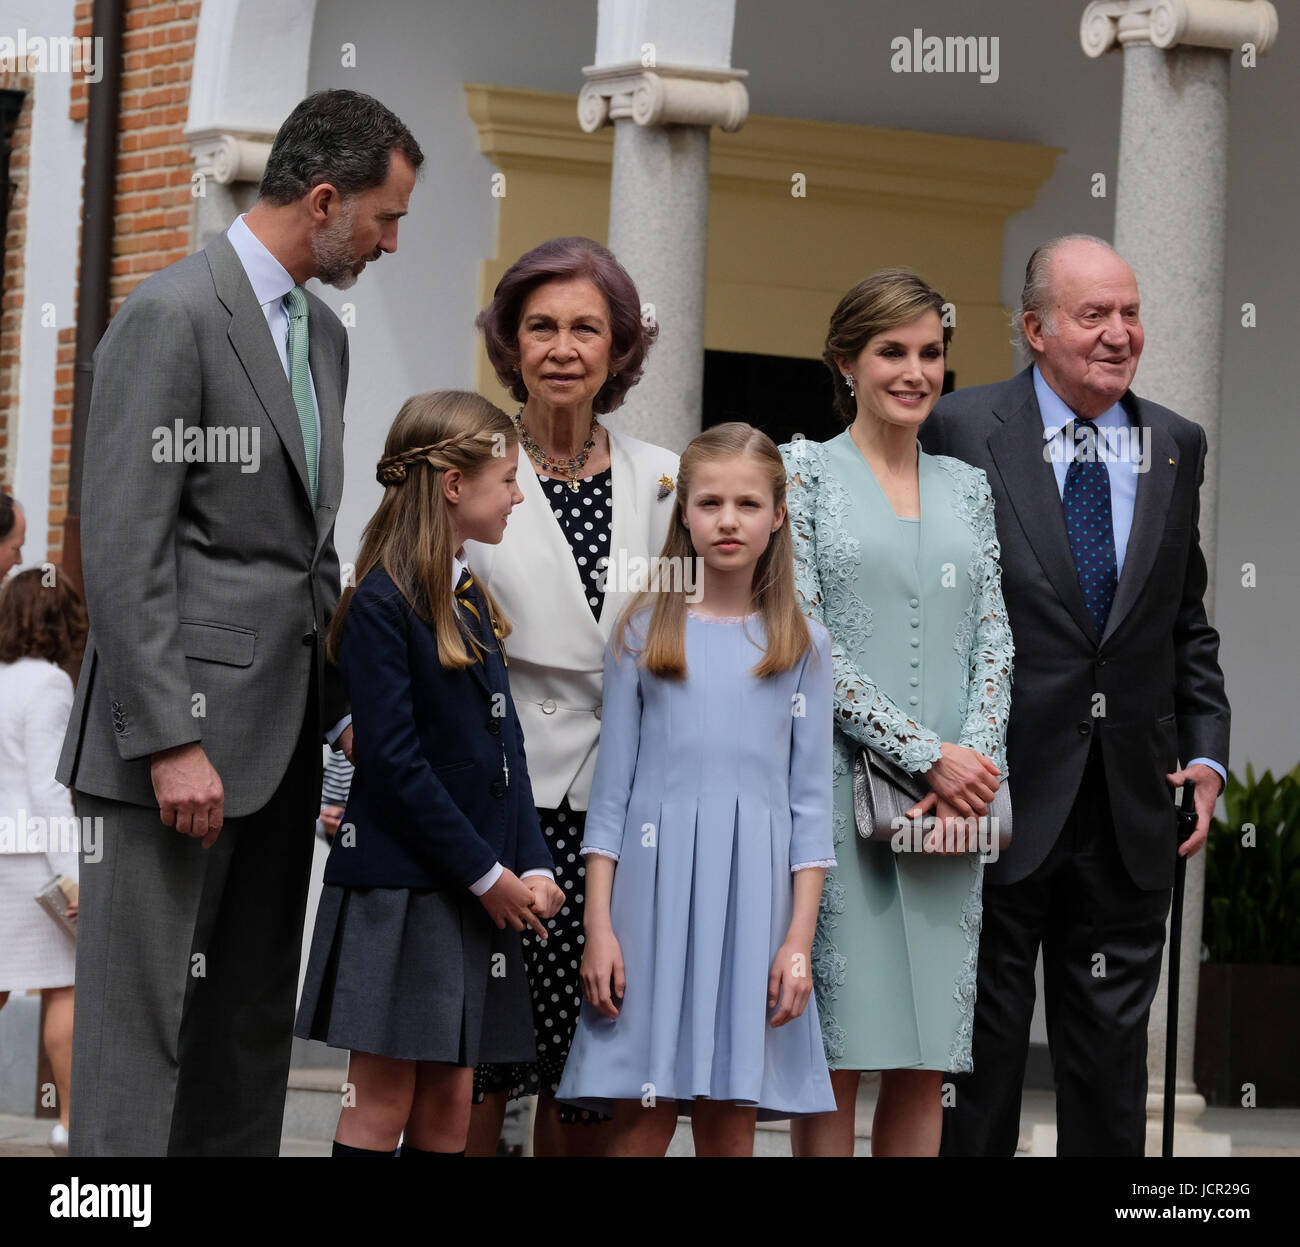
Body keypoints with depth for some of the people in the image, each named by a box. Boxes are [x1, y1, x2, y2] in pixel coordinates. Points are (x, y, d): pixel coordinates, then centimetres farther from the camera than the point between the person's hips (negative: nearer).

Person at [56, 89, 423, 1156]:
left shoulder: (323, 334, 17)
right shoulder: (173, 317, -11)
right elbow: (124, 547, -16)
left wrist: (344, 702, 14)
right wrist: (170, 741, -20)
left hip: (285, 735, 9)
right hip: (192, 725, -9)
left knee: (254, 1027, 9)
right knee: (144, 1024, -7)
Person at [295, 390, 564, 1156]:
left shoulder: (473, 601, 15)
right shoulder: (382, 606, -11)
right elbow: (394, 763, -15)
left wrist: (533, 866, 2)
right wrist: (487, 875, -14)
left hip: (479, 891, 8)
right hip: (399, 890, -8)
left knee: (450, 1106, 6)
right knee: (383, 1102, -5)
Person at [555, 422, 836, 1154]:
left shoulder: (803, 647, 8)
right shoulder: (643, 634, 7)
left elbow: (811, 801, 6)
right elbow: (612, 788, 6)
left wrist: (800, 939, -1)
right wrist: (598, 926, -2)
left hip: (753, 898, 1)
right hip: (656, 884, -1)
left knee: (731, 1127, 1)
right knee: (643, 1124, -4)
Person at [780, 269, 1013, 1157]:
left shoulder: (969, 488, 16)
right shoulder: (803, 471, 2)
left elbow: (995, 640, 11)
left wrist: (976, 761, -7)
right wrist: (928, 755, -12)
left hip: (953, 798, 4)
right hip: (836, 782, -4)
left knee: (927, 1059, 2)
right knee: (837, 1051, -6)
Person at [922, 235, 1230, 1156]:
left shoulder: (1177, 447, 10)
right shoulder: (961, 432, -4)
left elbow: (1188, 623, 16)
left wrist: (1206, 752, 5)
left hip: (1131, 813, 4)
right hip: (998, 802, -4)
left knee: (1113, 1055, 10)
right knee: (982, 1052, 4)